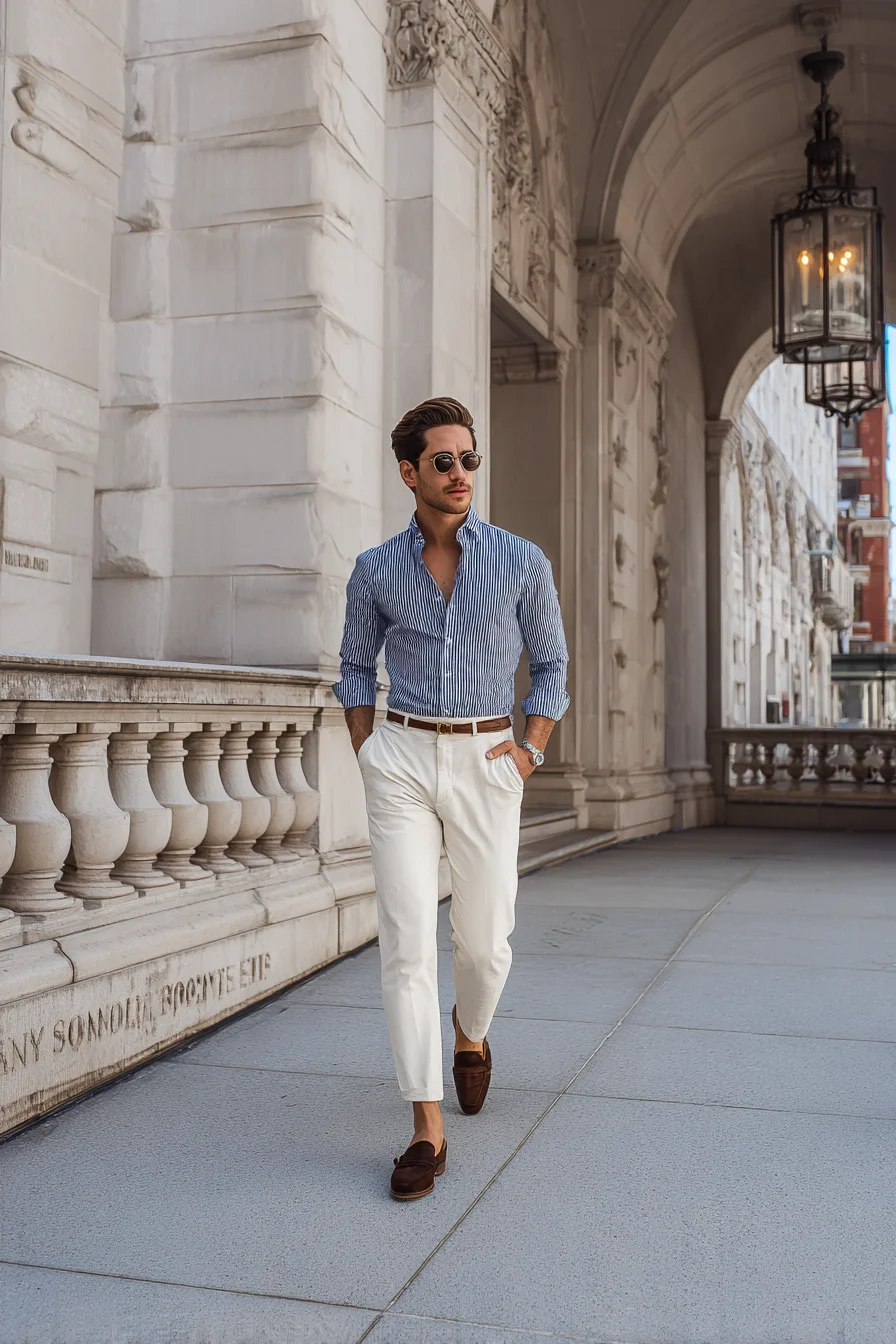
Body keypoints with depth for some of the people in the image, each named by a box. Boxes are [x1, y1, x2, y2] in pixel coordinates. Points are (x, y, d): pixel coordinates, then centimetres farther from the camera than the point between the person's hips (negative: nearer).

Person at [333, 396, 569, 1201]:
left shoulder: (522, 562, -1)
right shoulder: (376, 570, 2)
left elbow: (550, 665, 8)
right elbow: (356, 667, 15)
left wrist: (531, 751, -3)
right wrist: (367, 757, 5)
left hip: (487, 760, 0)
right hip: (402, 759, 0)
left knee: (485, 939, 7)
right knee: (407, 942, -6)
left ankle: (470, 1034, 43)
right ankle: (428, 1132, 0)